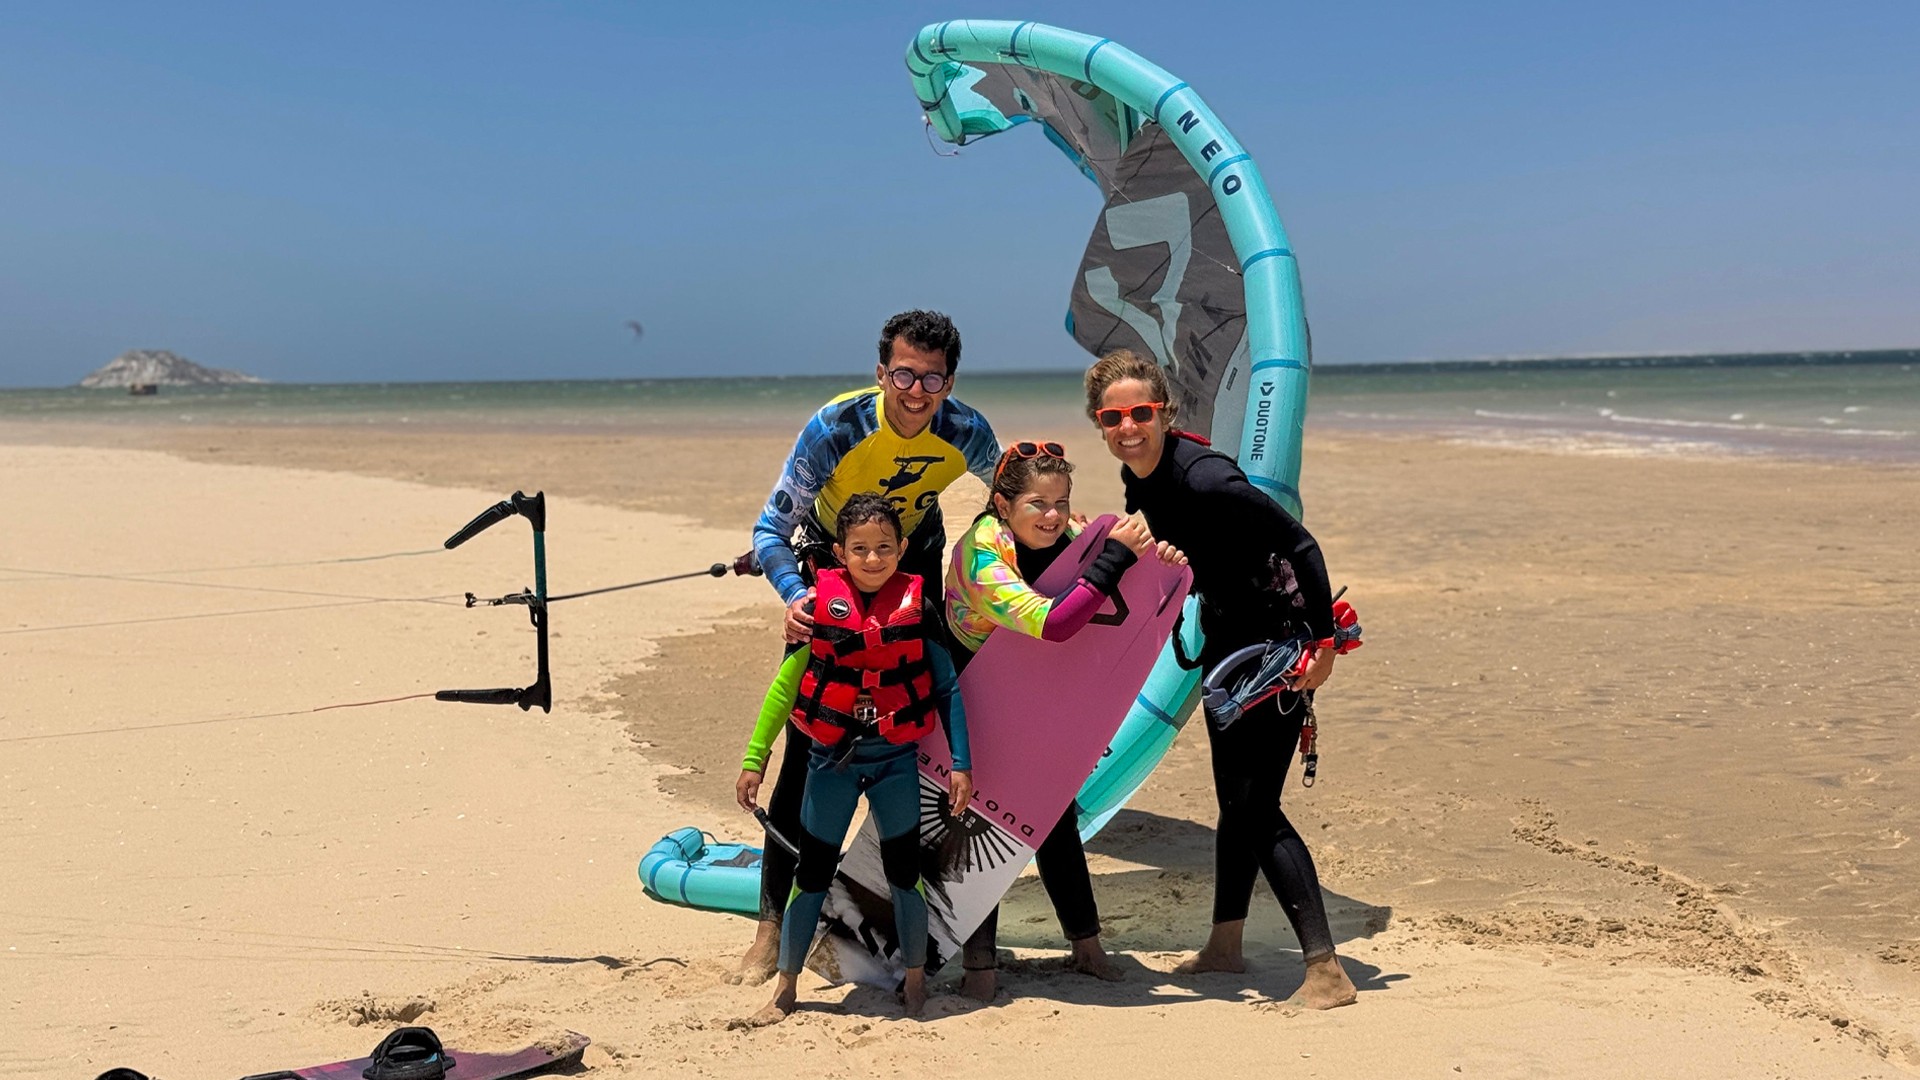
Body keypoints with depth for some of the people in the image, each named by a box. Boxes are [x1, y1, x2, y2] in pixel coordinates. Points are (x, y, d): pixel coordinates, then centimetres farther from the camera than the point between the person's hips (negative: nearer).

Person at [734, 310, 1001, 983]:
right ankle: (772, 927, -1)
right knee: (808, 751, -8)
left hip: (917, 570, 3)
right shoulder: (834, 428, -30)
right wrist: (793, 595, -45)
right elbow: (771, 527, -27)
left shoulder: (967, 434, -21)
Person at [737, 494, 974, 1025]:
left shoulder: (917, 605, -5)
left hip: (896, 759, 0)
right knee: (811, 872, 8)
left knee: (904, 870, 9)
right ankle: (785, 990, 21)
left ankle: (916, 982, 27)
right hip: (831, 757, 0)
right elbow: (787, 683, 1)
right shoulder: (820, 603, -6)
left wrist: (960, 763, -2)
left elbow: (947, 687, 1)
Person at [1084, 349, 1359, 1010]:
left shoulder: (1204, 479, -27)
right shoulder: (1138, 480, -1)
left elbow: (1301, 547, -25)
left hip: (1280, 639, -9)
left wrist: (1323, 642, -23)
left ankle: (1327, 971, -5)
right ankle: (1225, 946, 33)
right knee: (1235, 800, 19)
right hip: (1228, 639, 9)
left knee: (1255, 806, -11)